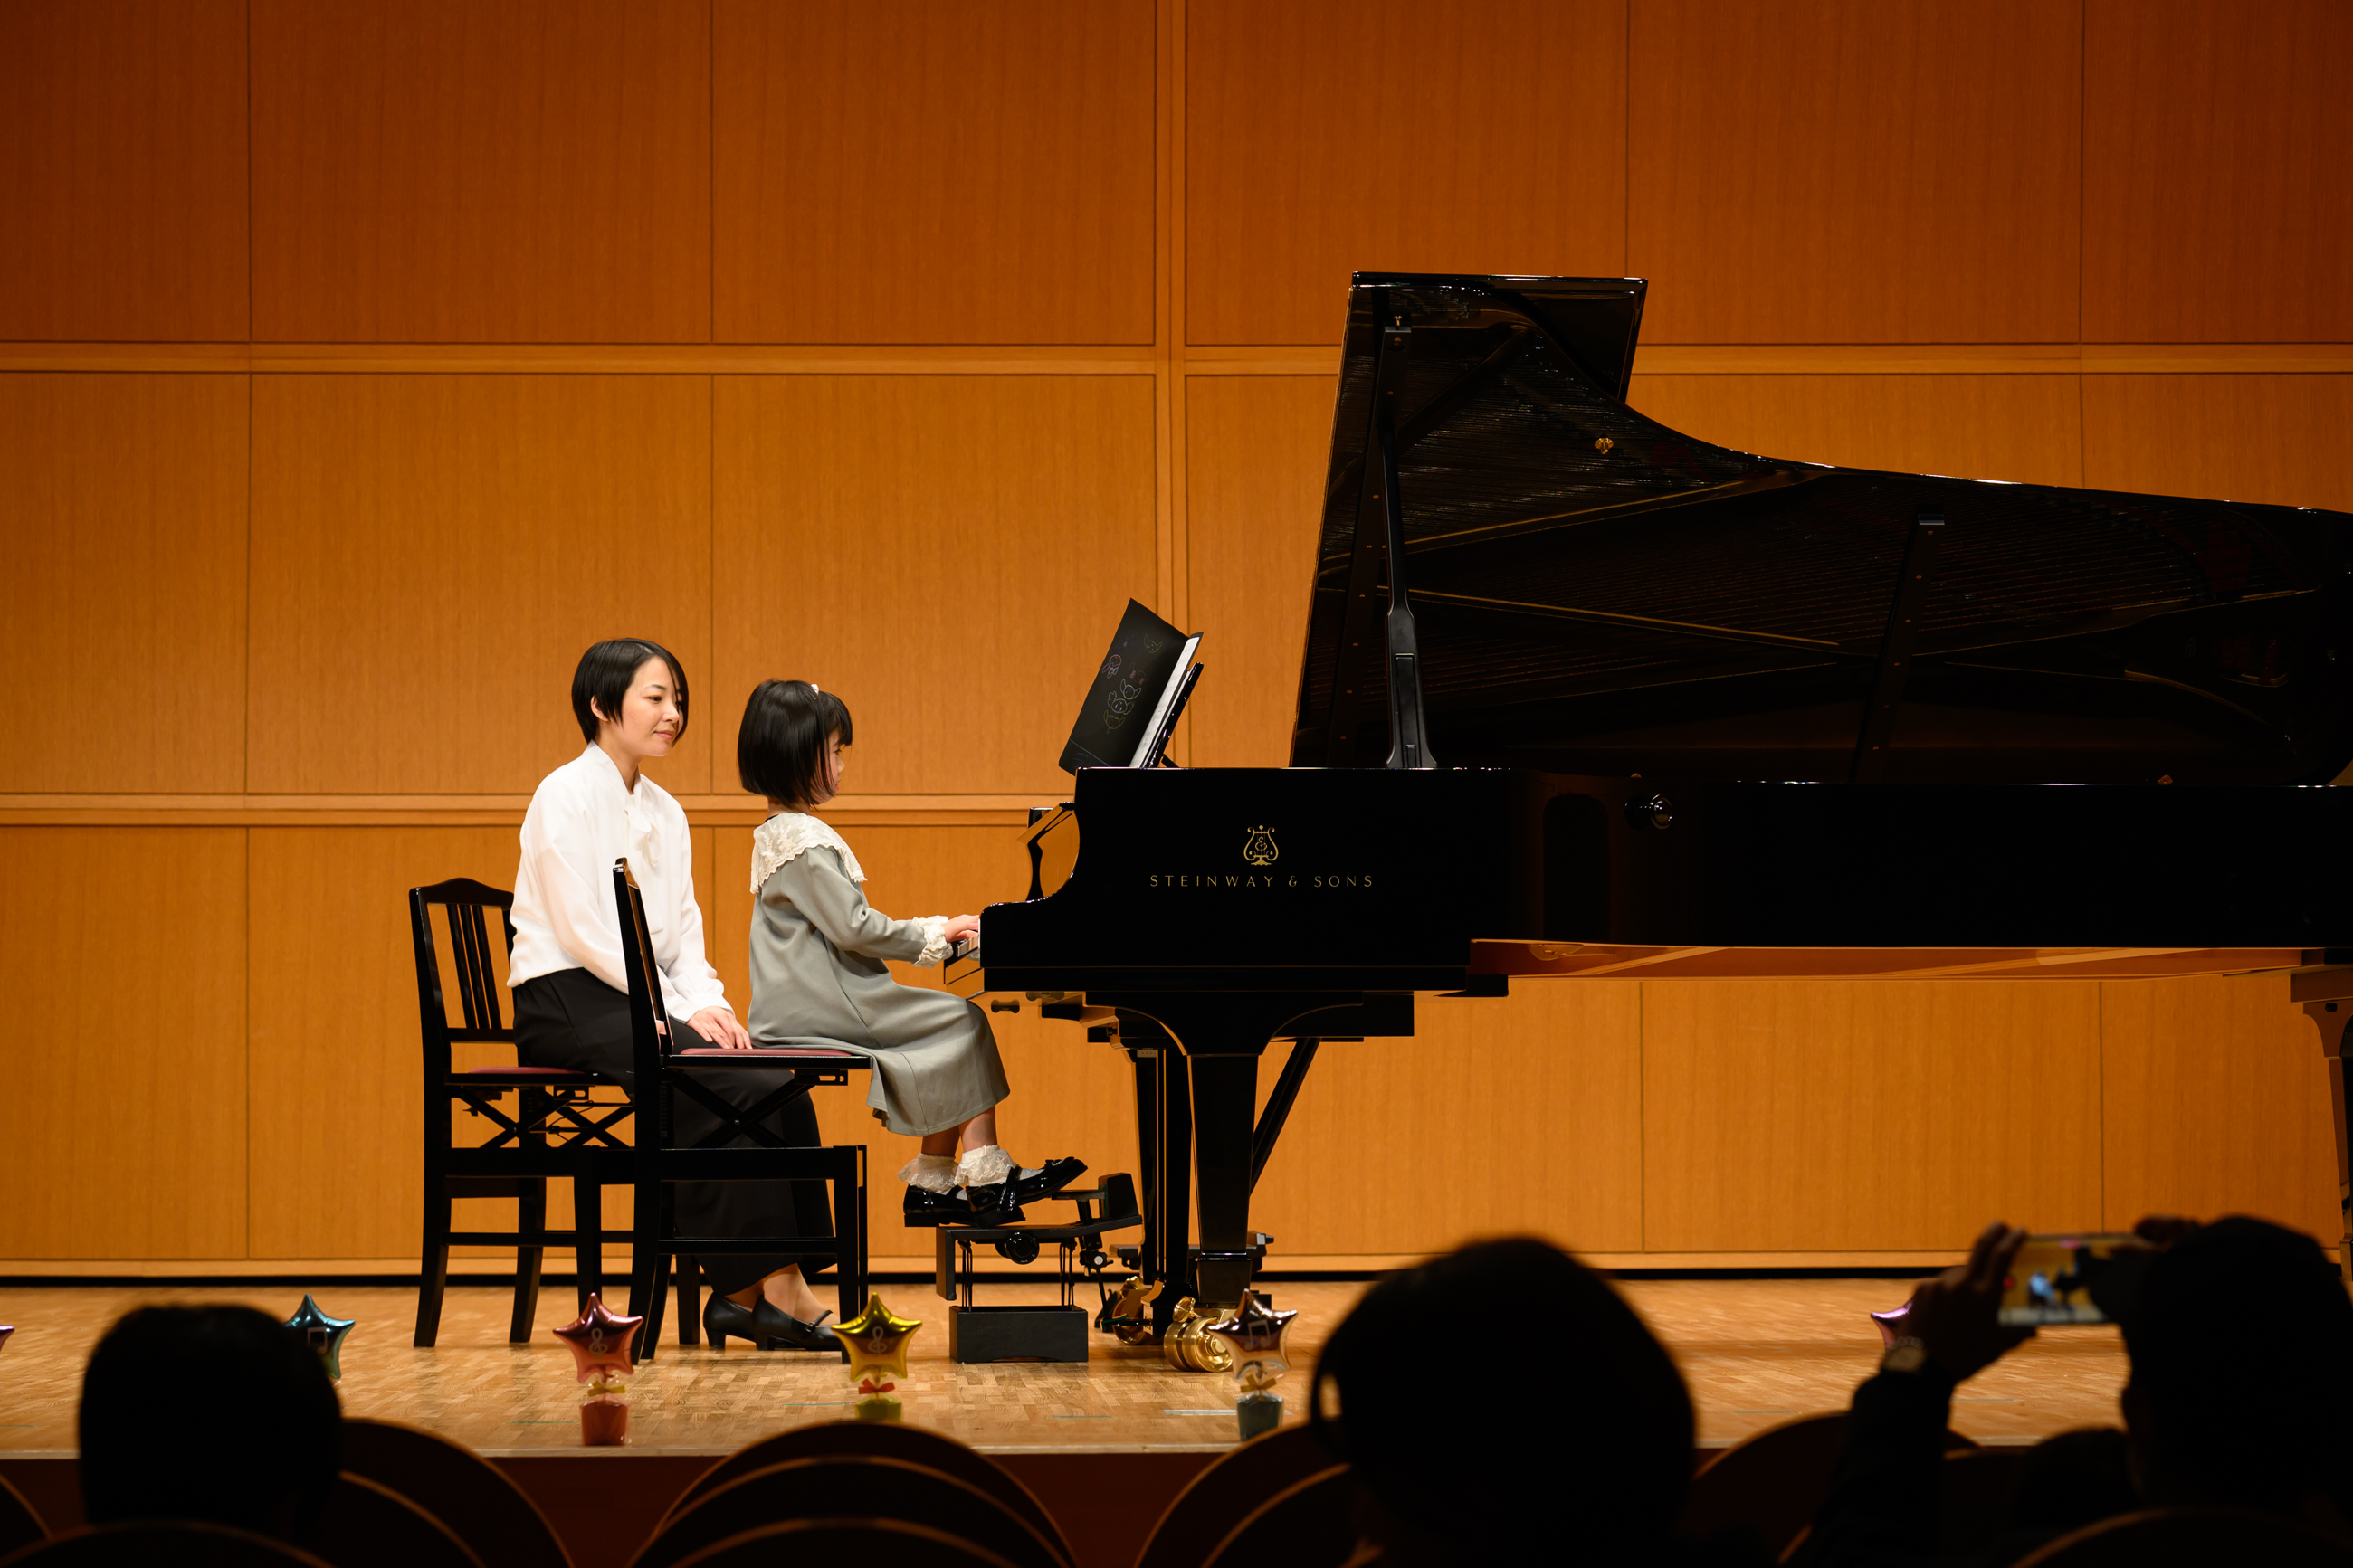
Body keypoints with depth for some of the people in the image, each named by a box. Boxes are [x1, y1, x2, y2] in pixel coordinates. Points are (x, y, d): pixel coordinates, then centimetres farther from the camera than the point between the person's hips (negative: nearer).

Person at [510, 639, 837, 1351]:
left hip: (638, 1000, 7)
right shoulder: (566, 798, -7)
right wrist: (681, 1008, -18)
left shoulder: (664, 812, 17)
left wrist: (709, 1001, -6)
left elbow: (683, 931, 14)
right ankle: (751, 1286, -23)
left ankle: (782, 1285, -21)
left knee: (778, 1083, -19)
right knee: (736, 1086, -28)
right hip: (568, 1005, -7)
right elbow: (584, 931, -15)